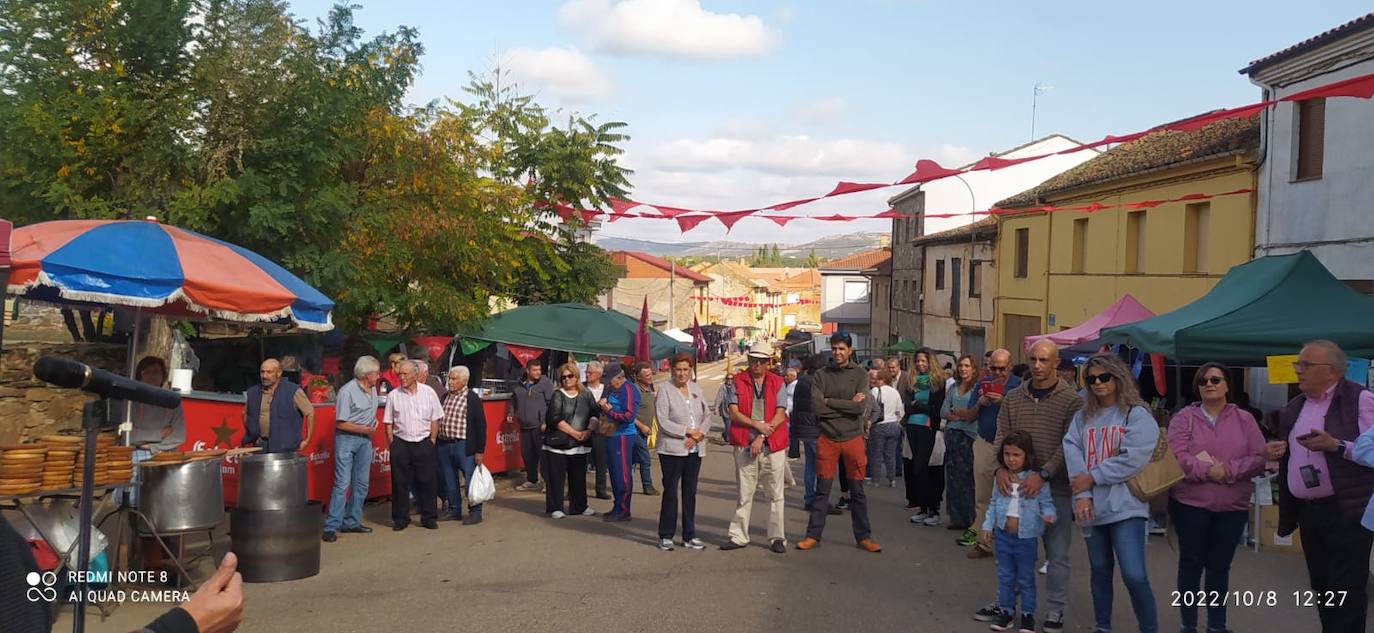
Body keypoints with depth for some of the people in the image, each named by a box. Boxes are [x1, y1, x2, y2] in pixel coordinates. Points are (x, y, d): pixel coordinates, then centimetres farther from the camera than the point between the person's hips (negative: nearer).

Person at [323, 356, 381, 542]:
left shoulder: (372, 389, 8)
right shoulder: (347, 391, -16)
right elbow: (340, 423, -16)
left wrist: (374, 422, 4)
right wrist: (364, 429, -14)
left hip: (365, 440, 8)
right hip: (346, 438, -8)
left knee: (361, 483, 10)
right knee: (342, 483, -11)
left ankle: (351, 523, 19)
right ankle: (331, 526, -9)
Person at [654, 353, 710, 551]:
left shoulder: (697, 389, 11)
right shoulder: (664, 389, -5)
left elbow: (706, 417, 11)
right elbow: (663, 422, -12)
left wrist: (698, 435, -8)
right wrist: (688, 431, -13)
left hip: (695, 449, 5)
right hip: (672, 448, -5)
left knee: (690, 492, 9)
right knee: (670, 492, 0)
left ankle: (689, 536, 16)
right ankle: (665, 536, 9)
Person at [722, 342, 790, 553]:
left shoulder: (778, 383, 4)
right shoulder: (738, 381, 5)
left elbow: (780, 415, -3)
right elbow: (733, 412, -2)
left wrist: (762, 437, -11)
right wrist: (757, 424, -13)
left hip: (773, 445, 0)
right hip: (744, 446, 0)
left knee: (775, 494, 3)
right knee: (743, 494, 5)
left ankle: (777, 537, 10)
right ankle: (739, 536, 13)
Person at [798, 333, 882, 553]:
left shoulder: (860, 374, 1)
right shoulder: (822, 375, 2)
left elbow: (861, 407, -13)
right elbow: (816, 406, -12)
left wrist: (829, 402, -11)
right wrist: (847, 405, -12)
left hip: (853, 438, 0)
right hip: (827, 438, 0)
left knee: (857, 491, 8)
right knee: (822, 490, 6)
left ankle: (864, 536, 16)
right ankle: (813, 535, 14)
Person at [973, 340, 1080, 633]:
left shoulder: (1072, 400, -6)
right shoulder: (1013, 397, 6)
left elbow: (1068, 444, -13)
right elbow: (1001, 436, 2)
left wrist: (1043, 474, -24)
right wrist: (1000, 467, -16)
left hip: (1056, 488, -3)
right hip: (1017, 484, 3)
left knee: (1057, 554, 6)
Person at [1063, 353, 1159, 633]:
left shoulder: (1138, 416, -3)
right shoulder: (1082, 417, 11)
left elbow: (1132, 460, -15)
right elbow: (1072, 452, -1)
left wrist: (1092, 478, -12)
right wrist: (1081, 494, -15)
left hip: (1126, 507, -5)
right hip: (1092, 506, 5)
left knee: (1134, 575, -12)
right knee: (1100, 571, 15)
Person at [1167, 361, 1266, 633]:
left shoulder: (1244, 419, 4)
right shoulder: (1184, 417, -2)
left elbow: (1259, 458, -4)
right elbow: (1177, 457, -12)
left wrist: (1227, 470, -17)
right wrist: (1211, 470, -19)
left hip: (1233, 506, 2)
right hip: (1190, 504, -2)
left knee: (1220, 566, 12)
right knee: (1191, 563, 8)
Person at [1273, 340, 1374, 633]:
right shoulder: (1295, 407, 14)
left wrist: (1336, 446, -23)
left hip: (1346, 511, -7)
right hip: (1308, 511, 7)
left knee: (1345, 592, -5)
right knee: (1321, 587, 15)